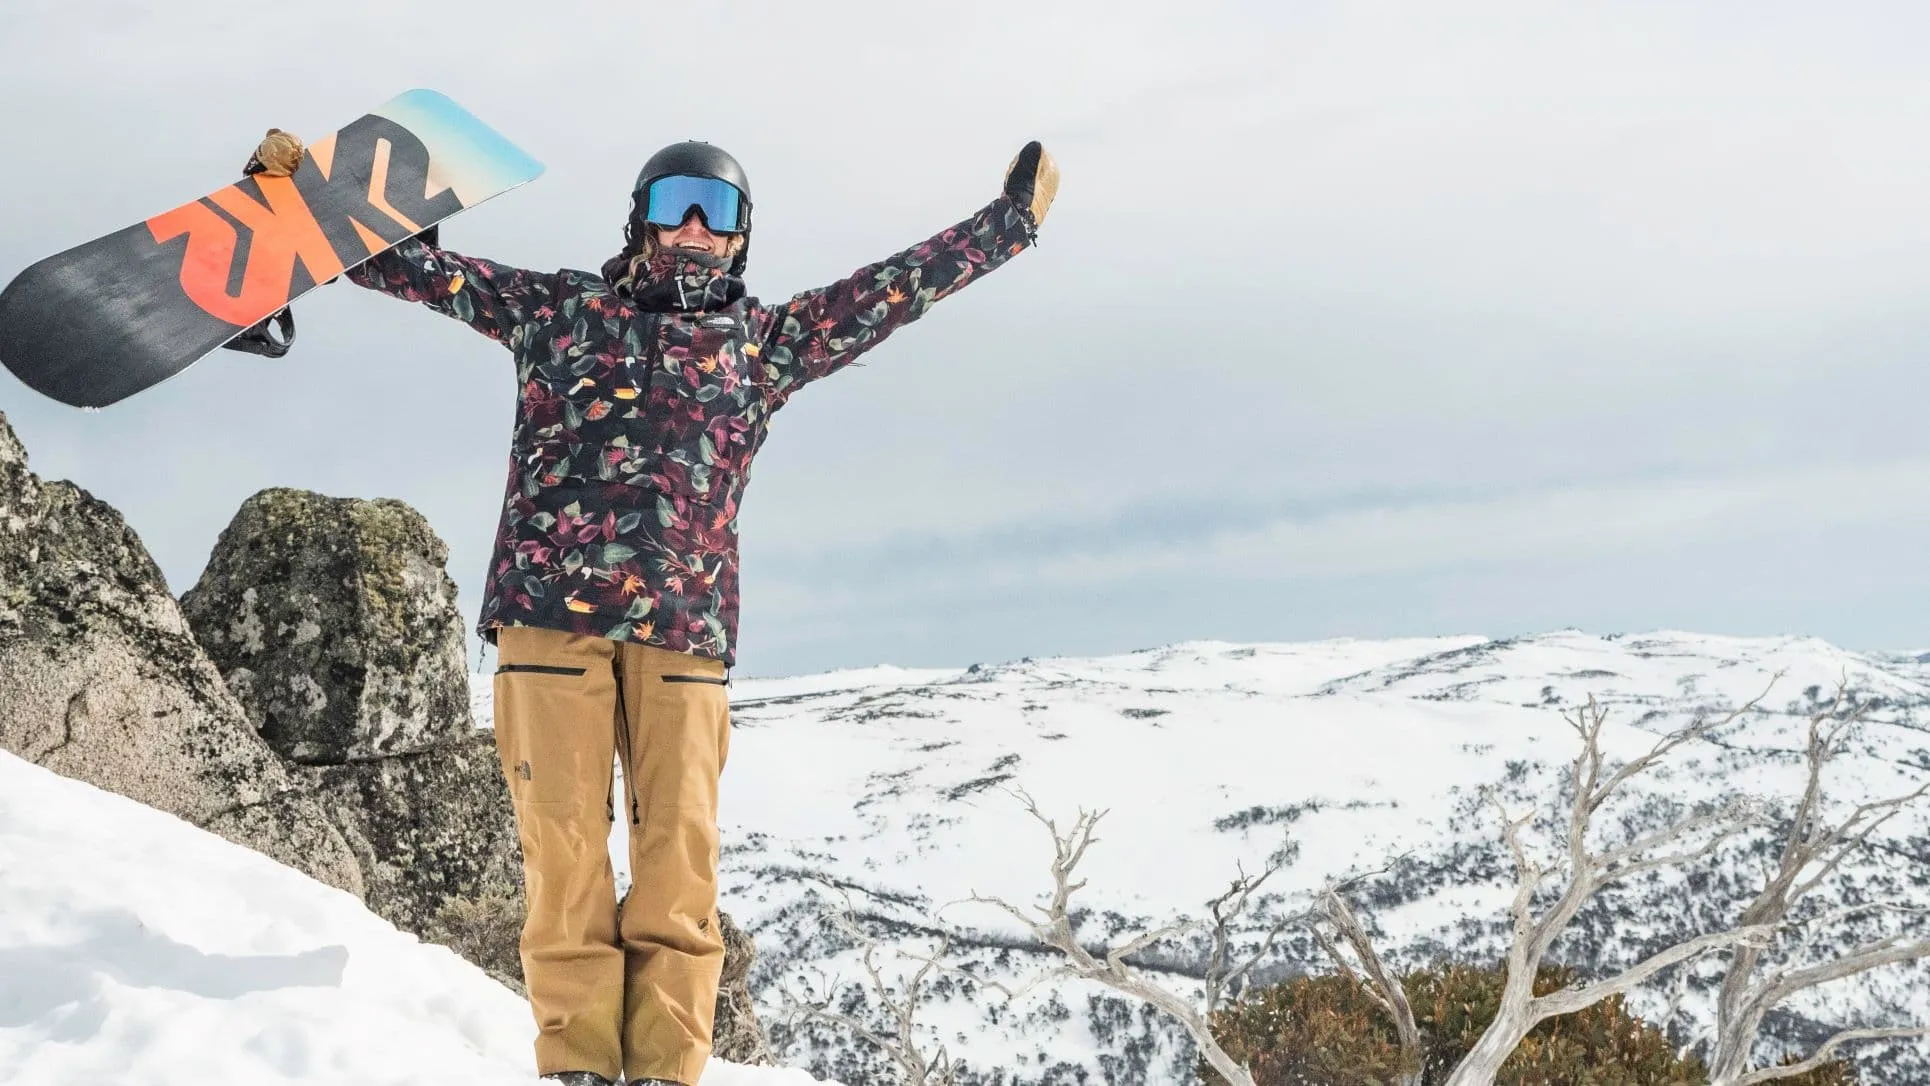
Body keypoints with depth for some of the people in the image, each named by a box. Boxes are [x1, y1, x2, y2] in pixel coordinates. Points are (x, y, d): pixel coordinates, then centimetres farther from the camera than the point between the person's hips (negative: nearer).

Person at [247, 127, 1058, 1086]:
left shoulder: (766, 342, 19)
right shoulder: (560, 308, 16)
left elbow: (903, 284, 24)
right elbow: (421, 266, 19)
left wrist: (1012, 216, 28)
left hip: (683, 627, 1)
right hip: (549, 609, -1)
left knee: (681, 847, -7)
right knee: (566, 841, -6)